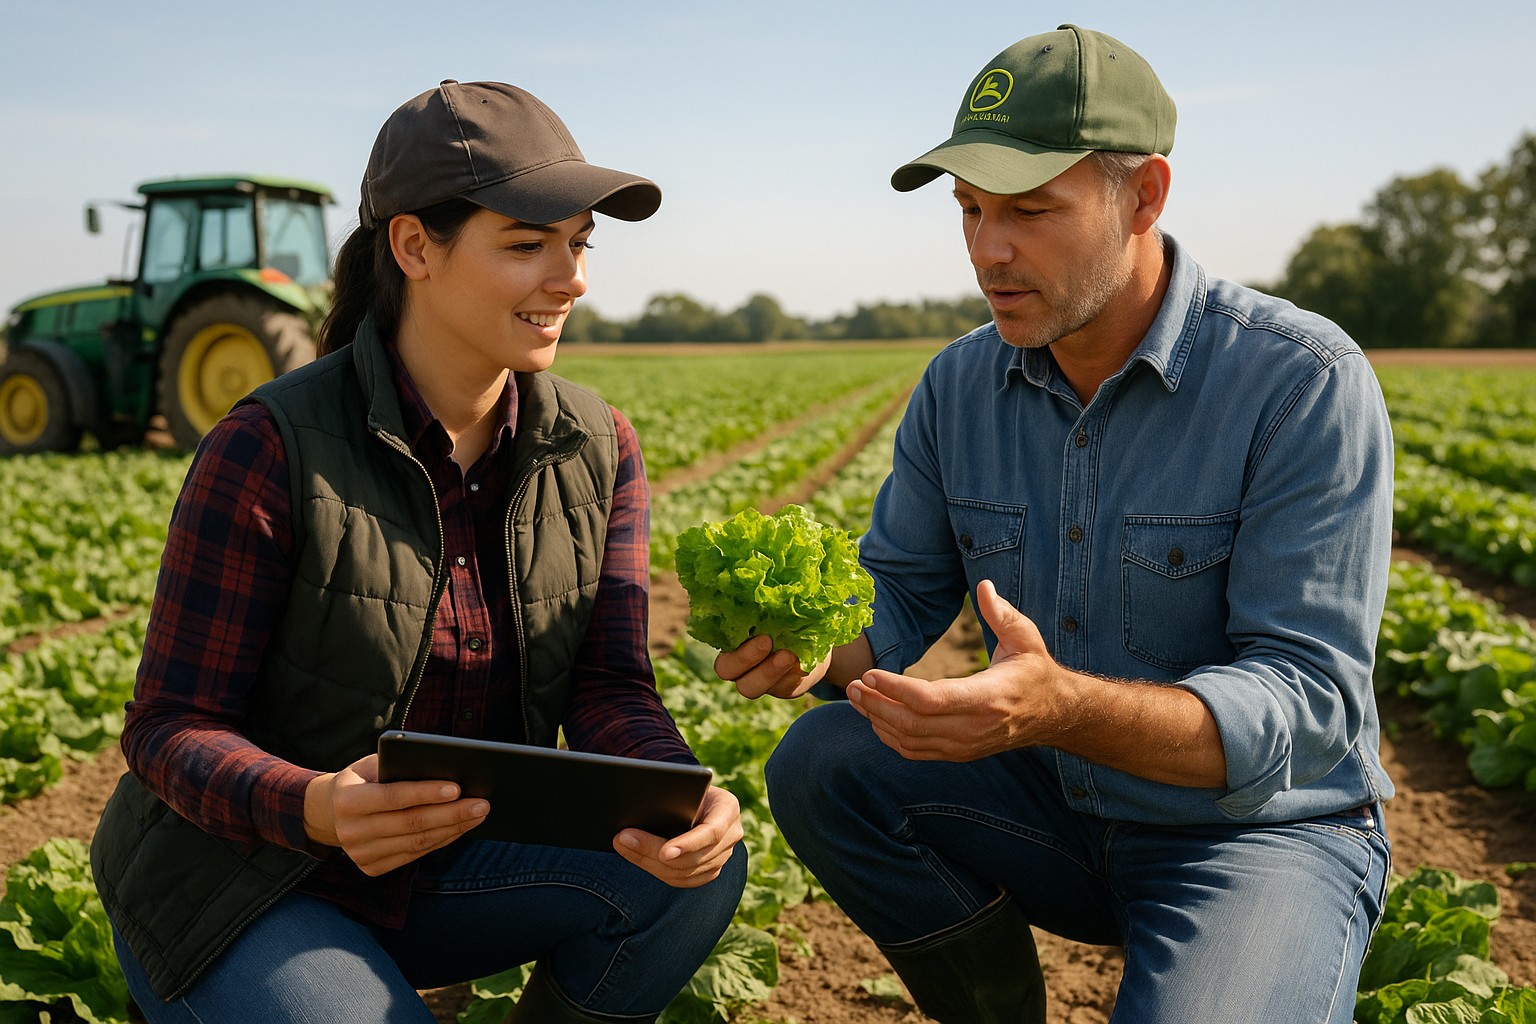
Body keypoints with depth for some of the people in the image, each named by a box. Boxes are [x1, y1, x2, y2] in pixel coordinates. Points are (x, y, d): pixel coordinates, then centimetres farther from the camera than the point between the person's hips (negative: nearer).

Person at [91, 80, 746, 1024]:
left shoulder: (597, 450, -5)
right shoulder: (273, 449, -21)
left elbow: (610, 690, -9)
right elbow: (171, 729, -17)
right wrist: (318, 806, -38)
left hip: (454, 869, 4)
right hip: (241, 881, -3)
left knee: (698, 866, -21)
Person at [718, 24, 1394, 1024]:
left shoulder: (1305, 382, -20)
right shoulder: (960, 386, -2)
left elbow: (1308, 707, -25)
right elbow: (902, 595, 5)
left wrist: (1060, 705, -42)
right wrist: (816, 650, -20)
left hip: (1263, 825, -5)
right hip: (1053, 808, 6)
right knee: (821, 763, -16)